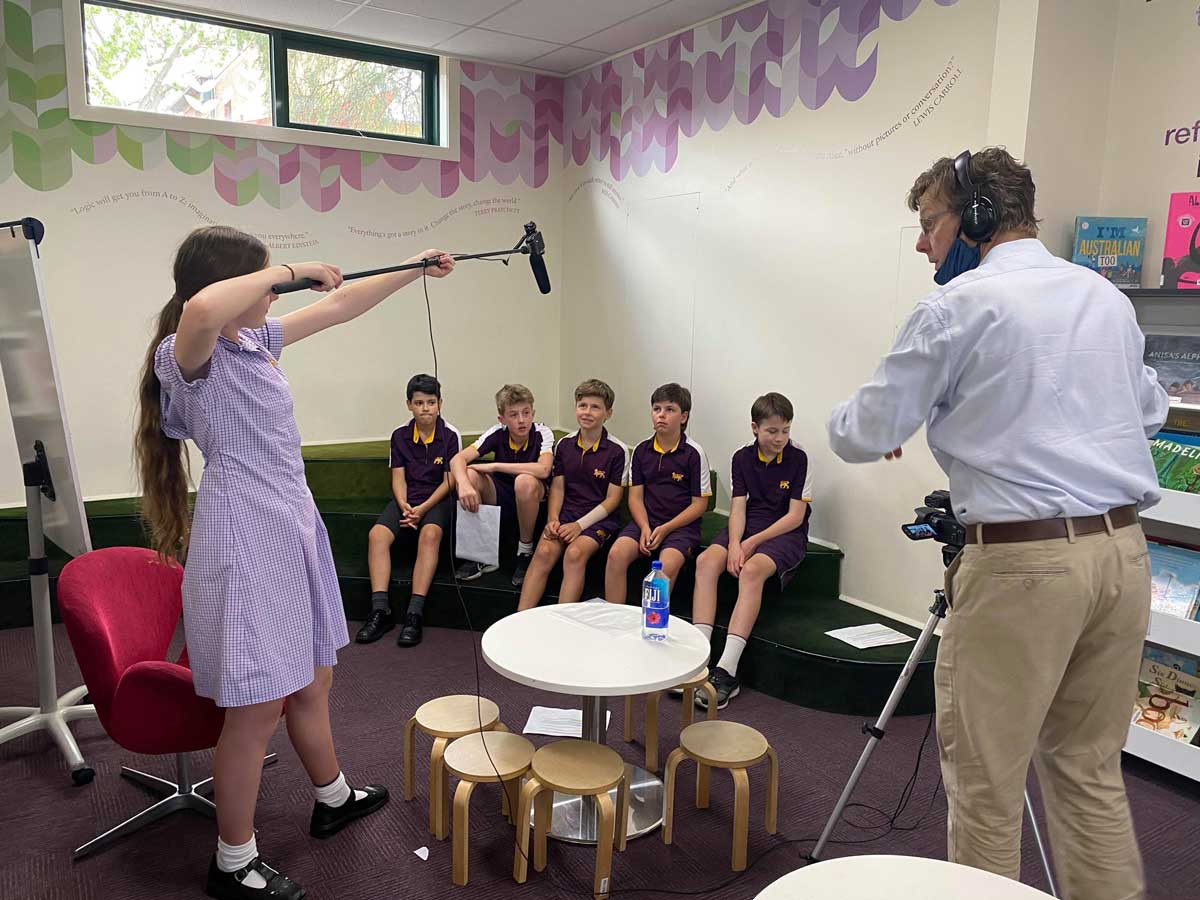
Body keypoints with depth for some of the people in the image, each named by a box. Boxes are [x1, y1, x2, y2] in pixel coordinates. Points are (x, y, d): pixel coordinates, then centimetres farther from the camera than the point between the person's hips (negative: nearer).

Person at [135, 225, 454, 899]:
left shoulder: (258, 338, 12)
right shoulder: (188, 354, -14)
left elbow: (340, 305, 22)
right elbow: (203, 309, -40)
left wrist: (416, 267, 26)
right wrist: (287, 270, -25)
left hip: (293, 528, 9)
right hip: (246, 542, -9)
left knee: (313, 680, 21)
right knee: (258, 710, 0)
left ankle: (334, 799, 42)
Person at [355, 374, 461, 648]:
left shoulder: (450, 435, -4)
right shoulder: (399, 435, 6)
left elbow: (449, 481, -5)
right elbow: (398, 478, 5)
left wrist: (423, 509, -15)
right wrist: (404, 506, -14)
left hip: (437, 499, -3)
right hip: (406, 499, 4)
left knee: (430, 533, -35)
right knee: (377, 534, -24)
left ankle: (414, 614, -36)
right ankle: (380, 611, -24)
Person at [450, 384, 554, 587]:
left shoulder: (542, 433, -16)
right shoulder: (497, 433, -10)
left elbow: (543, 469, -35)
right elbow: (457, 459, -19)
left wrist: (494, 466, -29)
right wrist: (464, 485, -42)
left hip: (533, 500, -3)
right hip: (501, 500, 3)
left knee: (525, 481, -36)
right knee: (469, 475, -23)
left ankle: (525, 552, -14)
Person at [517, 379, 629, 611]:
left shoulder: (617, 450, -5)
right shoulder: (564, 445, 9)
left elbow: (612, 499, -5)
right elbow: (557, 487, 11)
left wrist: (580, 525, -13)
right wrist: (553, 519, -6)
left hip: (599, 517, -3)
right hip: (566, 513, 4)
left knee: (575, 553, -31)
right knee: (544, 551, -23)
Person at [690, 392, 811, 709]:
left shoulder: (798, 459, -5)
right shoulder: (742, 458, 5)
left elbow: (796, 516, -7)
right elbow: (738, 508, 1)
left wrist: (753, 542, -13)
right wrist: (734, 544, -18)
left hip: (785, 533, -4)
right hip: (746, 526, 4)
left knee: (752, 570, -34)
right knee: (706, 561, -25)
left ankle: (726, 671, -38)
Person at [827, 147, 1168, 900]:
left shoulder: (960, 305, -8)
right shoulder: (1107, 296, 13)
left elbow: (864, 437, -5)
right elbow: (1152, 410, 26)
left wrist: (843, 418, 16)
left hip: (1023, 560, -7)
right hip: (1124, 550, 8)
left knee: (985, 775, 6)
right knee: (1091, 768, 18)